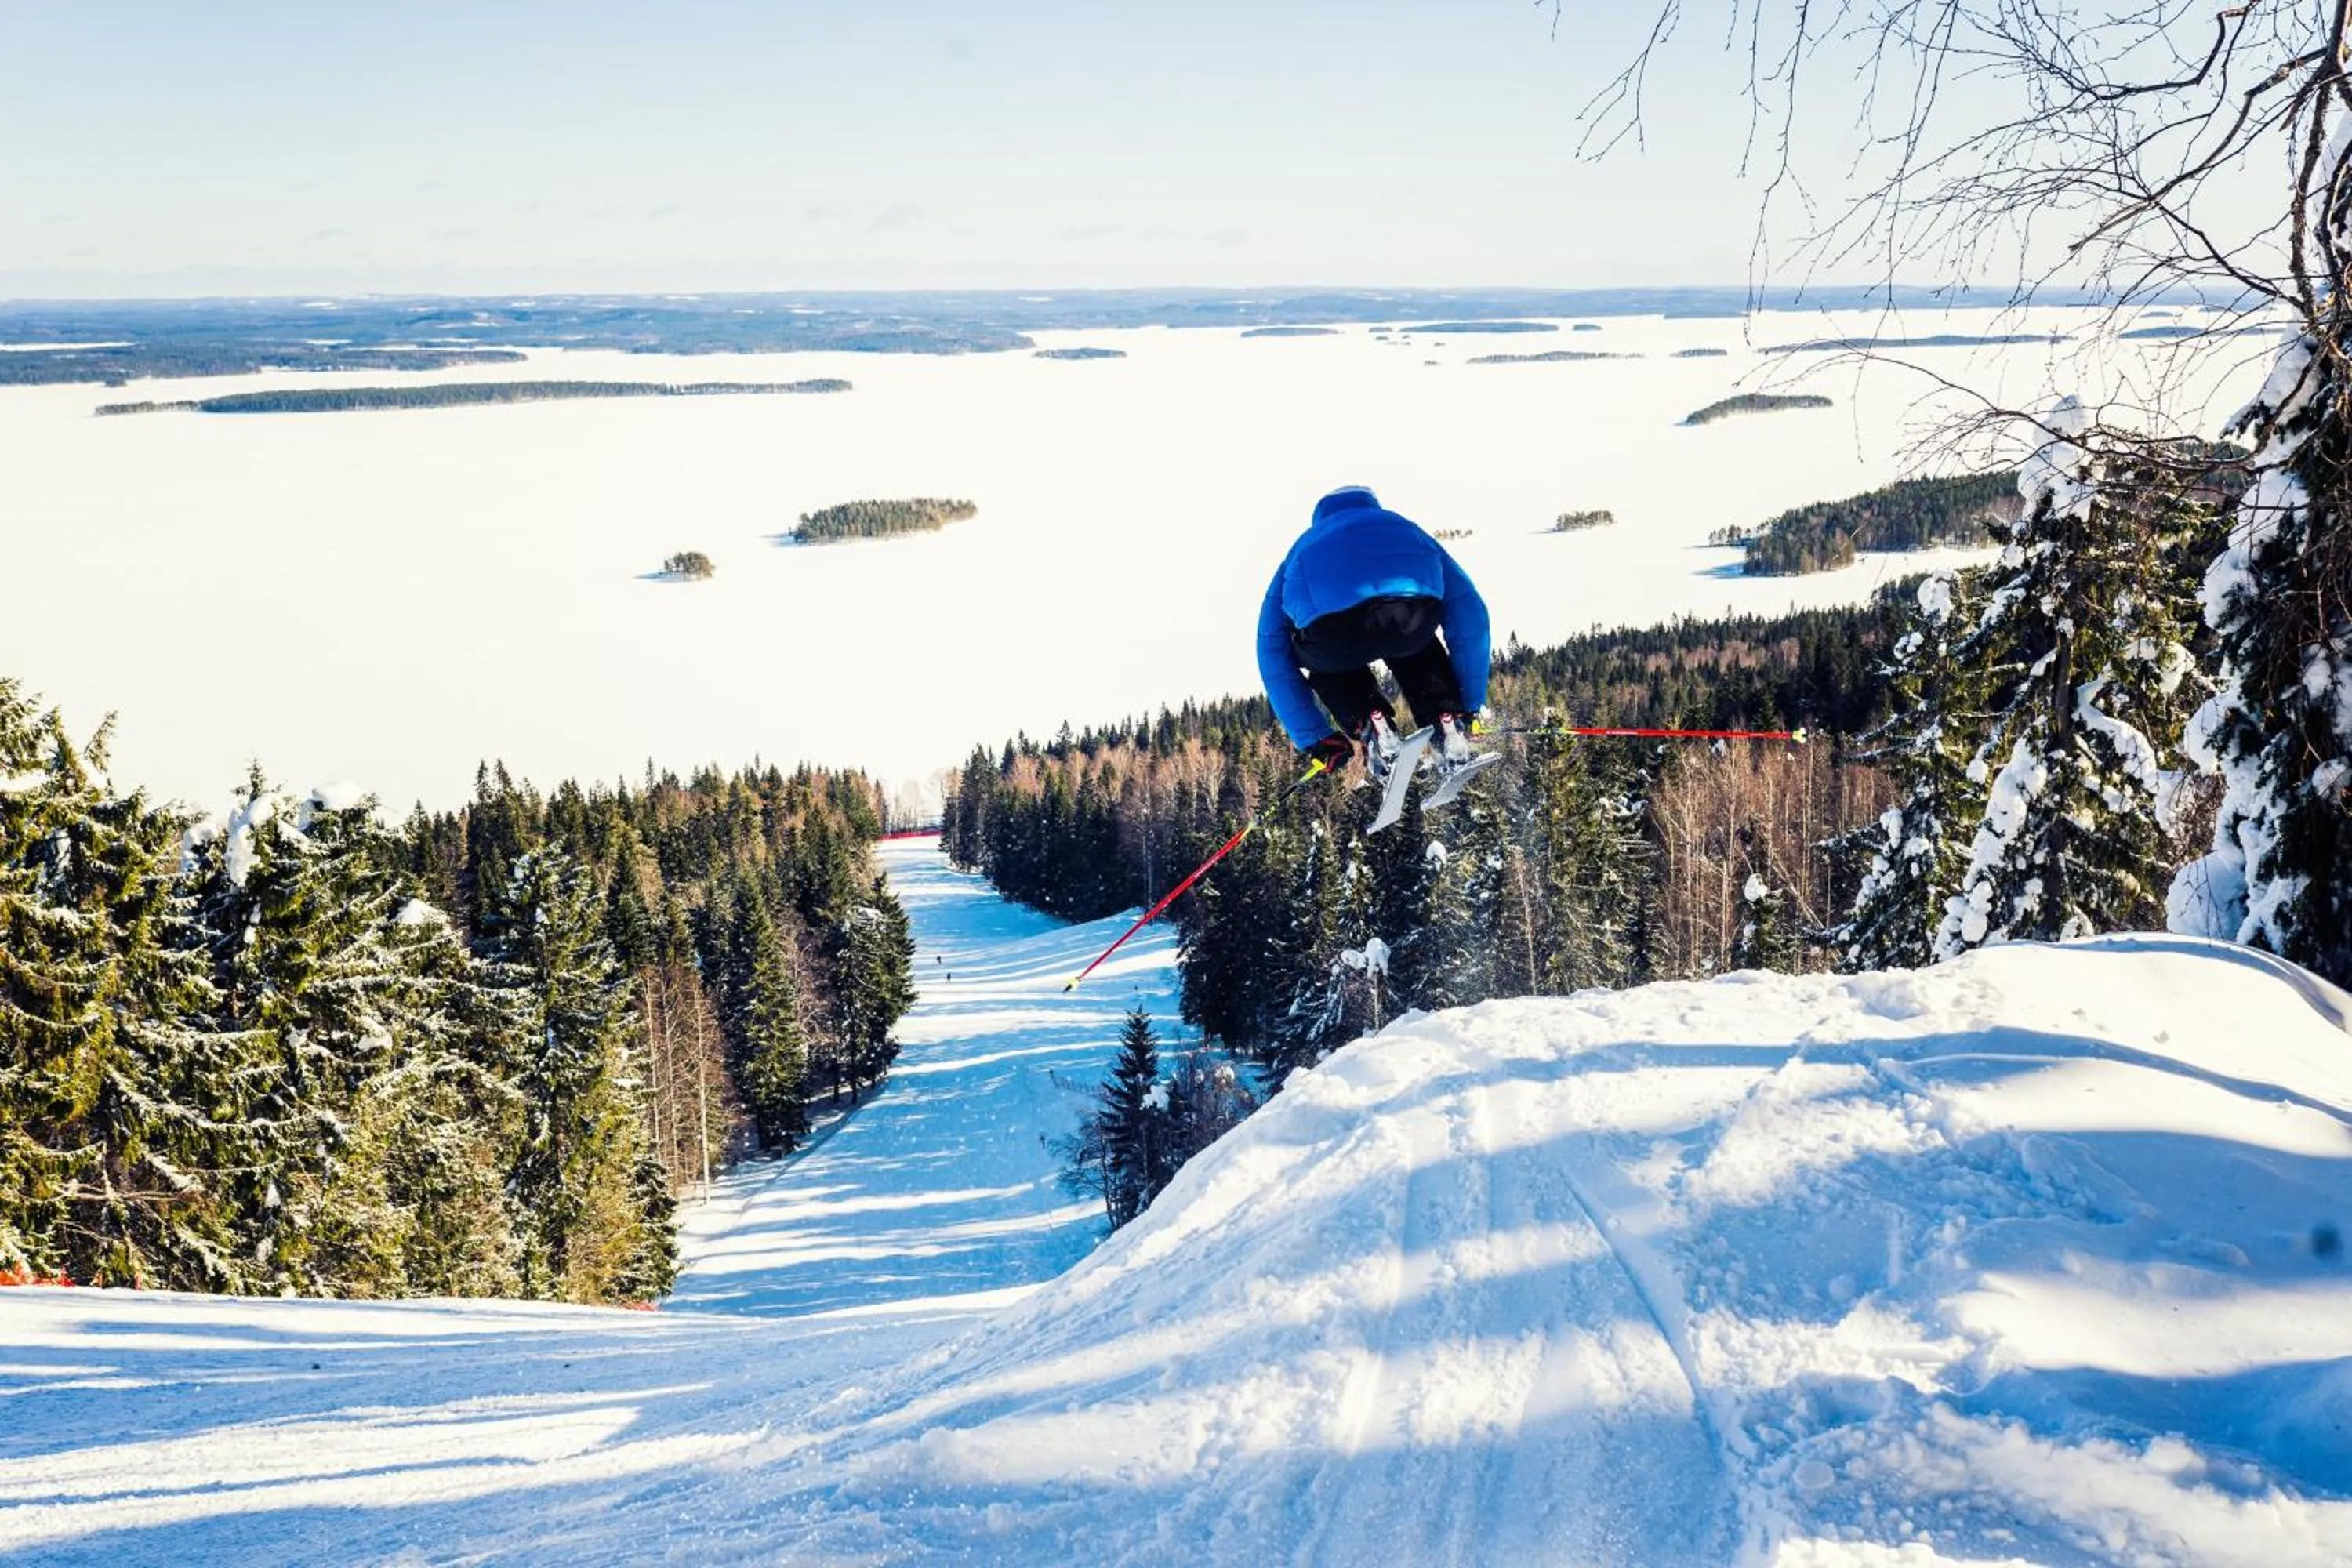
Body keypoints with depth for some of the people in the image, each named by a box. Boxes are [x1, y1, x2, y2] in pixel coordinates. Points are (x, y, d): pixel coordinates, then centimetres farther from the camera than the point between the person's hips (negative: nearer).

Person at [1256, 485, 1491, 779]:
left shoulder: (1305, 546, 44)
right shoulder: (1403, 526, 44)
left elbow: (1273, 656, 41)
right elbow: (1469, 611, 39)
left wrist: (1314, 738, 45)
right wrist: (1469, 706, 44)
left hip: (1331, 622, -1)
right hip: (1414, 603, 1)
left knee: (1318, 657, 37)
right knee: (1412, 643, 39)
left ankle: (1370, 726, 13)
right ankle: (1447, 724, 19)